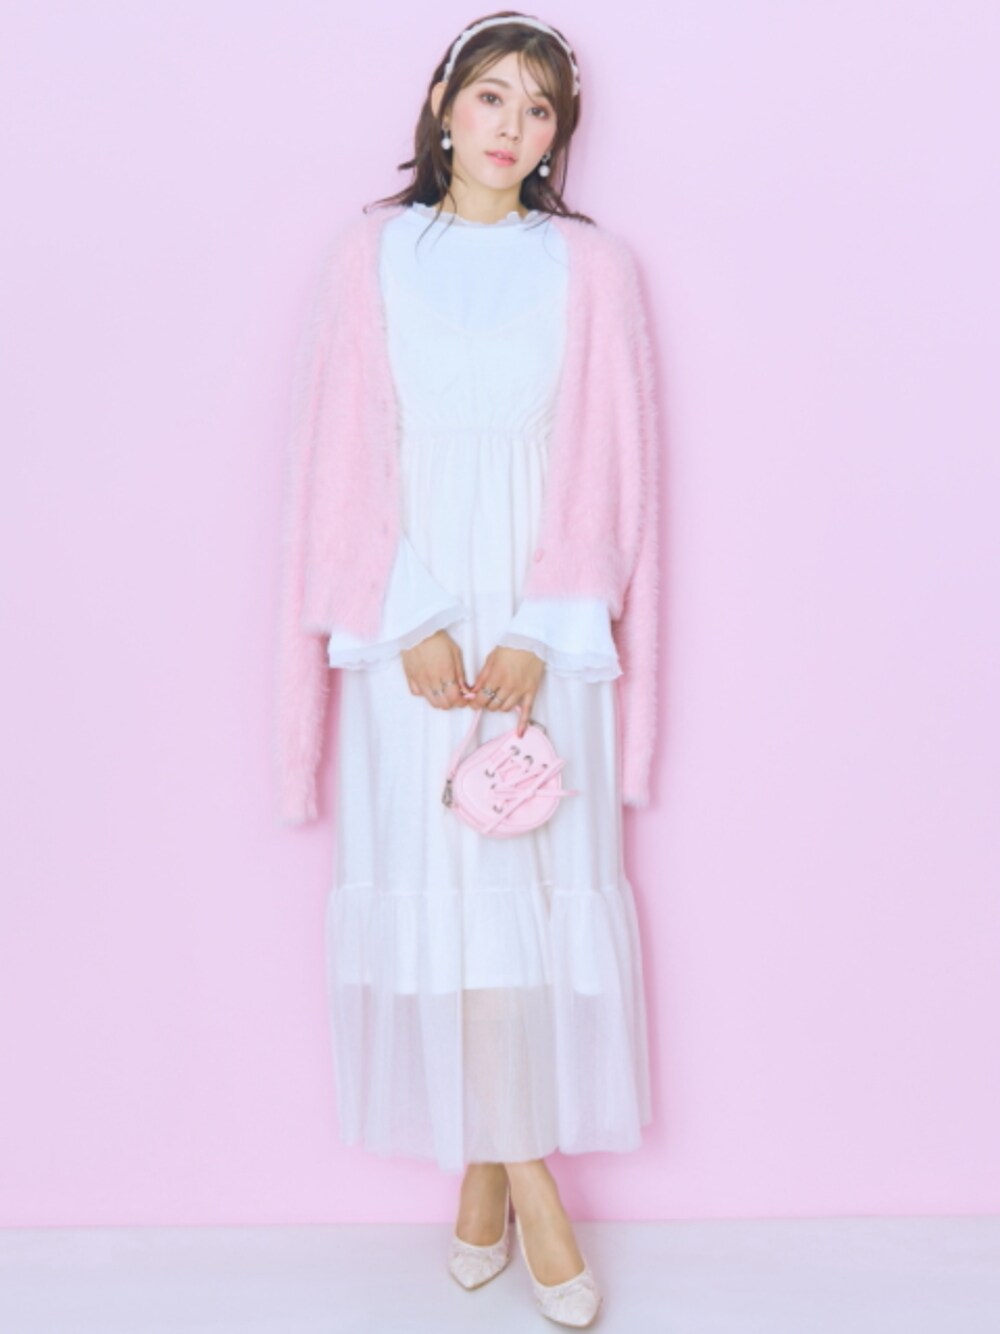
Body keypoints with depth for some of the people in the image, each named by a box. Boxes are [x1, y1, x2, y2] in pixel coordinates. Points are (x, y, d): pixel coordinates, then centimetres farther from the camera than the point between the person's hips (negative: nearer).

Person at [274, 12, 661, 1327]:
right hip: (412, 622, 0)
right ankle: (514, 1167, 13)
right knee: (437, 884, 0)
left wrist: (537, 636, -9)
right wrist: (412, 626, -9)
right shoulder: (373, 258, 4)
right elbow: (347, 461, 1)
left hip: (545, 627, 0)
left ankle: (494, 1161, 17)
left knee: (539, 884, 1)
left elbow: (610, 466, 0)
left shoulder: (592, 266, 3)